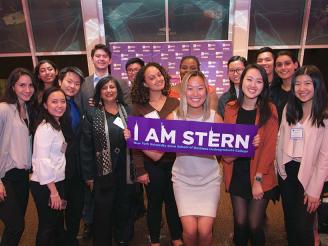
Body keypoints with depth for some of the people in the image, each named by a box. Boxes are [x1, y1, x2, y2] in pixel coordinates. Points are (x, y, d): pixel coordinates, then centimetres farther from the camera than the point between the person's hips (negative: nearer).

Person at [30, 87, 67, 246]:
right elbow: (42, 161, -23)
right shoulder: (45, 127, -18)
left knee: (56, 224, 19)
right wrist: (53, 191, -20)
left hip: (57, 182, 8)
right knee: (47, 227, 6)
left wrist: (58, 189, 9)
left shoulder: (57, 125, 10)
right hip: (44, 185, -8)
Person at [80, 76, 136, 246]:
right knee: (103, 212, 9)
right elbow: (86, 147, -4)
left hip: (126, 171, 3)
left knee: (125, 209, 16)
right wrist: (88, 175, -6)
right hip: (103, 172, -2)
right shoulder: (92, 115, -2)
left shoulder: (127, 111, 6)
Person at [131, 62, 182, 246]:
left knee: (174, 202, 17)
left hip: (174, 161, 2)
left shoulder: (175, 103, 0)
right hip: (152, 164, -1)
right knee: (154, 203, 15)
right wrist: (140, 169, -9)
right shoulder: (138, 107, -4)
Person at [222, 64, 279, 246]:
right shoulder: (230, 108, 1)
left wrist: (258, 179, -12)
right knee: (240, 222, 11)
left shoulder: (269, 110, -6)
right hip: (236, 174, 2)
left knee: (254, 225, 6)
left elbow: (269, 147, -9)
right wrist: (227, 155, -12)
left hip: (260, 176, -2)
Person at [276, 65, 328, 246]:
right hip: (287, 172, 5)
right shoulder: (289, 109, 6)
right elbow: (281, 142, 8)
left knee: (303, 228, 2)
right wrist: (279, 167, 0)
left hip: (309, 174, -4)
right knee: (289, 222, 17)